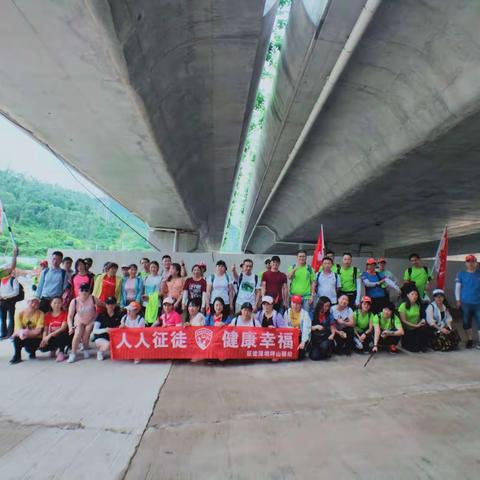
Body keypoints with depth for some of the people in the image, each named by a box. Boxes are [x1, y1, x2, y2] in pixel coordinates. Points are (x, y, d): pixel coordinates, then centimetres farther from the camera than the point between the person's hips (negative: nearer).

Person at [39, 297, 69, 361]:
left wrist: (50, 335, -24)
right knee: (42, 348, -22)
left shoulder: (64, 314, -7)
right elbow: (45, 329, 1)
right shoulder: (47, 315, 4)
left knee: (62, 334, -37)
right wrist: (44, 339, -16)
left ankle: (61, 352, -10)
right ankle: (55, 349, 13)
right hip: (51, 338, 4)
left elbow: (63, 328, -18)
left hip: (61, 337, -3)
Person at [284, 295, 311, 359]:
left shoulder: (305, 313, -11)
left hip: (301, 336, -3)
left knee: (300, 356, -18)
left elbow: (306, 329, -19)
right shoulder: (287, 312, 1)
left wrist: (303, 342, -28)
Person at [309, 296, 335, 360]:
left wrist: (332, 334, -18)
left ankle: (327, 352, 3)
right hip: (315, 339, -1)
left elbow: (332, 328, 3)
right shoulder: (313, 314, -3)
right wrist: (316, 327, -22)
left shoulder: (329, 315, 2)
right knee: (314, 357, -22)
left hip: (326, 338, 1)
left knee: (324, 345, -35)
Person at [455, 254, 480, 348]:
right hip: (465, 303, 0)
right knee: (466, 322, 9)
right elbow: (457, 287, 4)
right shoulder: (461, 274, 2)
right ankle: (470, 340, 24)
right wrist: (458, 300, 0)